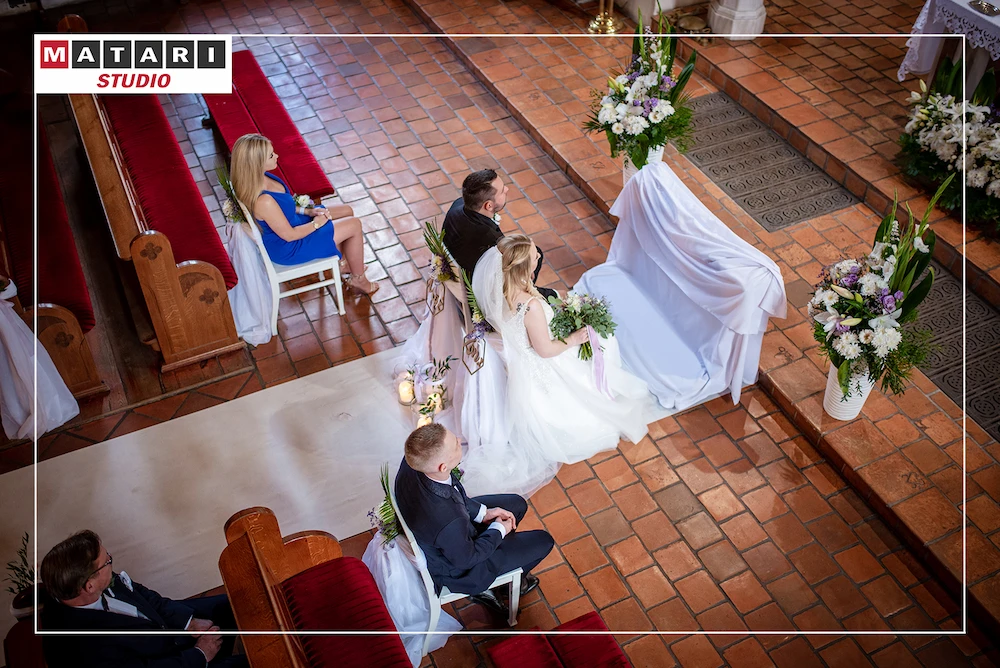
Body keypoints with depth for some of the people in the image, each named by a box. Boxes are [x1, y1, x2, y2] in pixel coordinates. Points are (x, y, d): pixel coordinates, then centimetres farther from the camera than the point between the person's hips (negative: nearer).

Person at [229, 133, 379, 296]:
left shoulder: (259, 178, -12)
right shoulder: (263, 201, -39)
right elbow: (289, 235, -26)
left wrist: (307, 211, -1)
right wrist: (316, 223, -12)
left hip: (292, 221, 9)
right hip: (288, 248, -9)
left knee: (347, 211, 15)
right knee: (354, 225, -3)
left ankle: (345, 261, 37)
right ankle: (358, 279, 19)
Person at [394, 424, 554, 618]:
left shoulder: (413, 462, -27)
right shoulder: (447, 521, -45)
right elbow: (466, 559, -23)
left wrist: (482, 512, -5)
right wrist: (499, 529, -9)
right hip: (456, 566, -7)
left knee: (517, 504, 19)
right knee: (543, 541, 5)